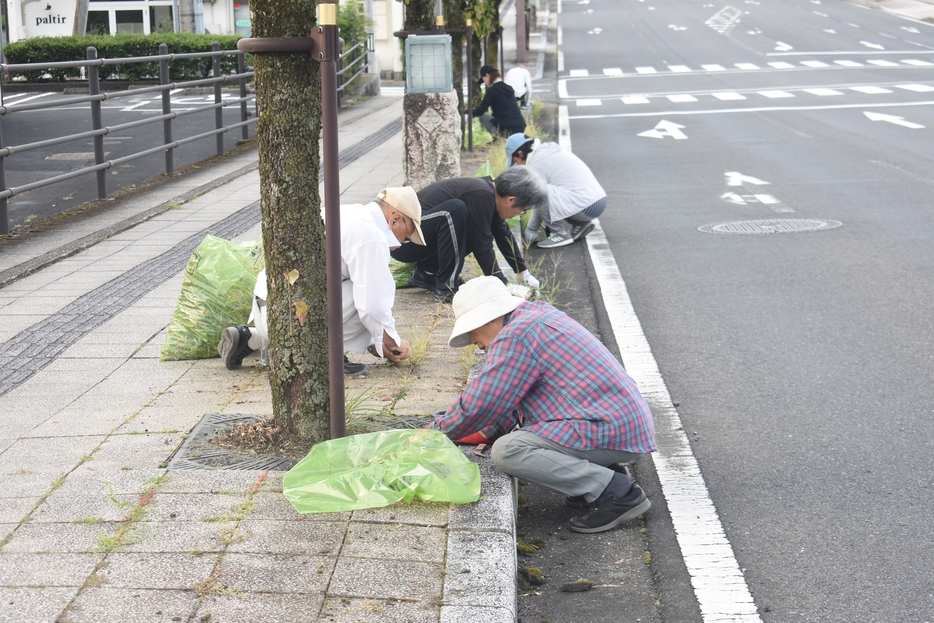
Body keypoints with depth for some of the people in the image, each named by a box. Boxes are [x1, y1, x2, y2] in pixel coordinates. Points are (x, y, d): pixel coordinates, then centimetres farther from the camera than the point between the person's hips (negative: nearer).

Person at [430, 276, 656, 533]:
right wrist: (487, 433, 15)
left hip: (612, 431, -11)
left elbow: (479, 405, -14)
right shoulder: (539, 315, 18)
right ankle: (601, 474, 11)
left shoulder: (516, 335, -14)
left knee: (506, 451, -20)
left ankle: (617, 492, -15)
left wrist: (437, 432, 2)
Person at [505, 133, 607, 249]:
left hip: (587, 207, -10)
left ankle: (561, 234, -7)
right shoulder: (550, 150, 18)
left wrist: (531, 229, 6)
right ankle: (581, 223, 15)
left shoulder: (536, 165, -10)